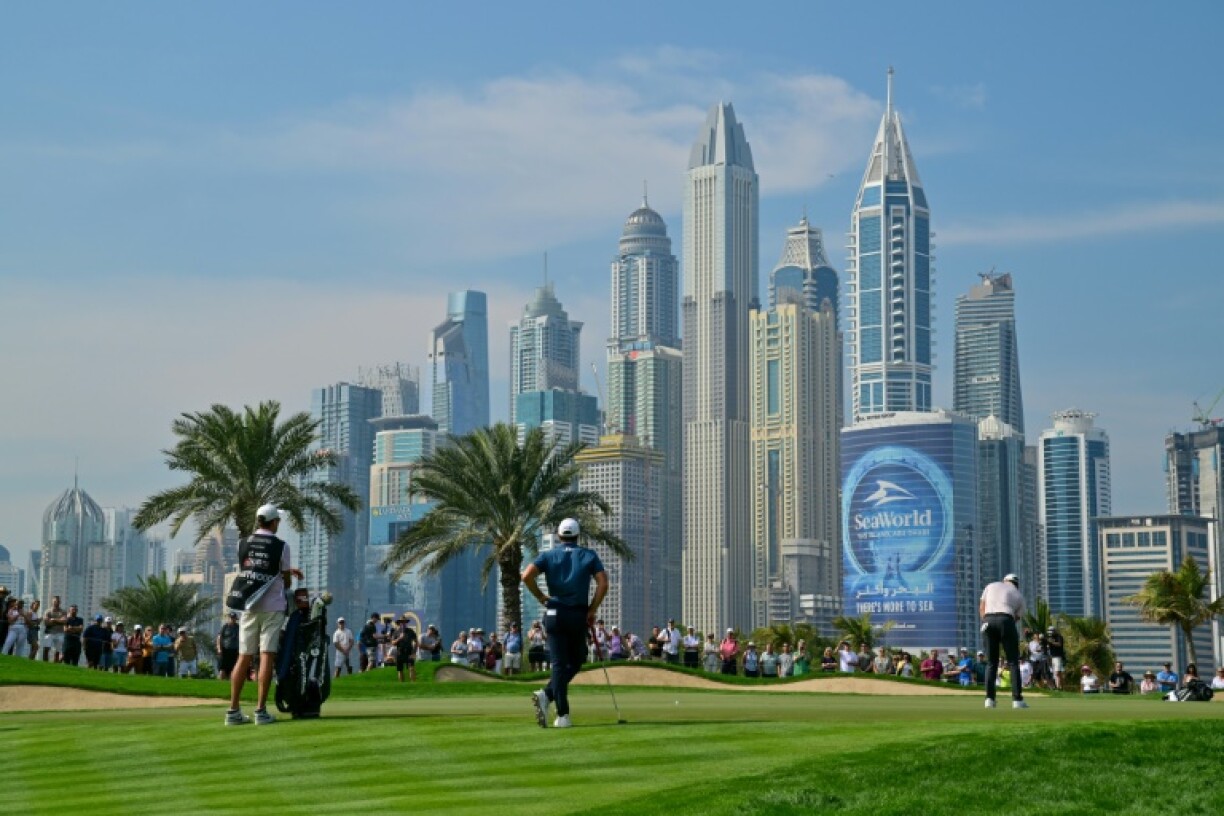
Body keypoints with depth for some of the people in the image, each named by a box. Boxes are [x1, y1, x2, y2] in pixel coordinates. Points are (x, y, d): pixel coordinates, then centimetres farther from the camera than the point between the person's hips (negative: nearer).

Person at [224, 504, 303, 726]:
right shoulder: (281, 546, -5)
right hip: (272, 607, -4)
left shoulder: (243, 544, 6)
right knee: (267, 656, -4)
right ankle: (260, 711, -8)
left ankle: (233, 711, 6)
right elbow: (286, 581, 2)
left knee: (244, 657, 7)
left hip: (248, 606, 4)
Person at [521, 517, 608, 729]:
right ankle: (547, 695, -9)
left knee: (559, 664, 2)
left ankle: (563, 715, -11)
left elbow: (526, 576, -10)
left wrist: (541, 598, 2)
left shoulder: (548, 555, 6)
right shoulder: (589, 556, 6)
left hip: (554, 614, 1)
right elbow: (603, 584, -6)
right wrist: (592, 610, 0)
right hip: (579, 615, -1)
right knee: (575, 661, 11)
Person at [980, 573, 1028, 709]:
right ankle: (1017, 699, -4)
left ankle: (989, 698, 3)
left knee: (991, 662, 10)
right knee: (1013, 662, 3)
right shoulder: (1018, 595, 19)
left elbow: (981, 608, 14)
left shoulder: (991, 586, 24)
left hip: (988, 620, 2)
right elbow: (1017, 617, 15)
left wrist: (986, 622, 10)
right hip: (1006, 620, -2)